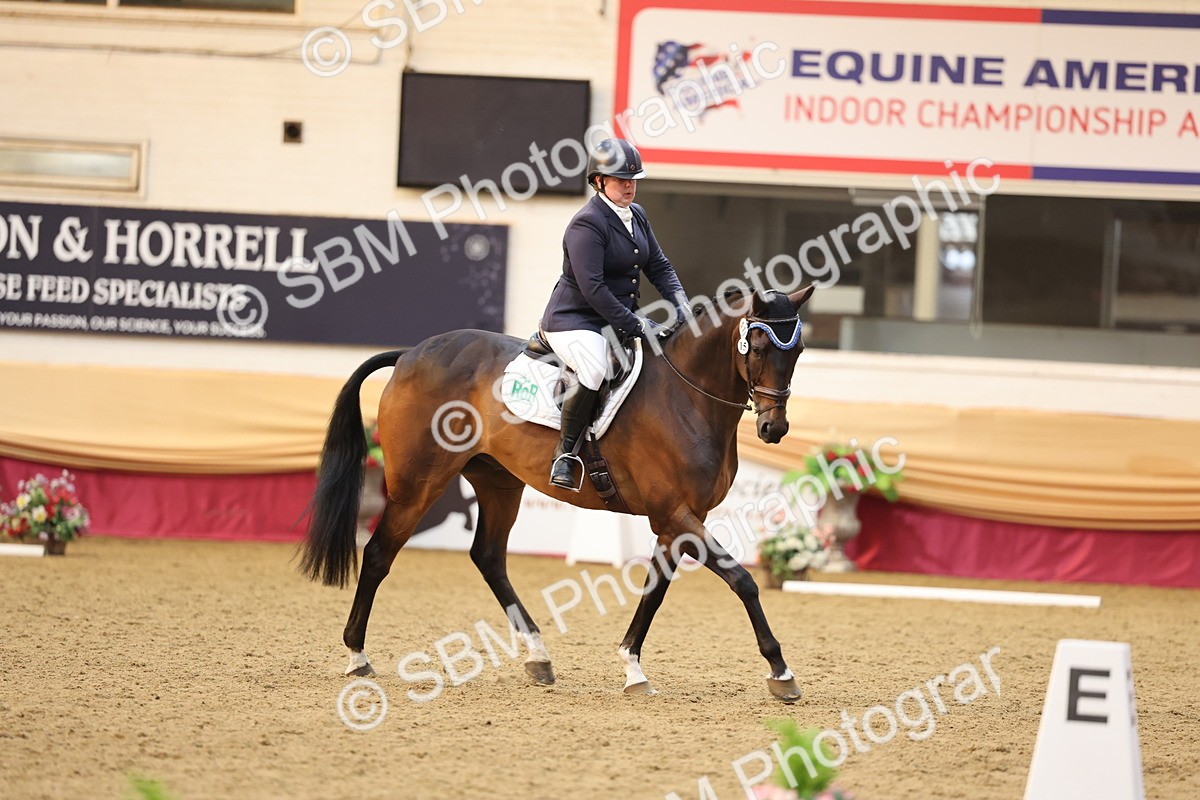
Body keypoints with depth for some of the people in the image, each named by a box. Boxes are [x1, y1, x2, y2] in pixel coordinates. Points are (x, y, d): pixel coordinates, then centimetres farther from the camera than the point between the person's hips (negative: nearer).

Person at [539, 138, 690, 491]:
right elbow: (592, 288, -25)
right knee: (595, 372, -38)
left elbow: (658, 266, 16)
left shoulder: (637, 216, 11)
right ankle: (565, 453, -24)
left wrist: (680, 303, -3)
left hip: (619, 319, 9)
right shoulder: (587, 224, -18)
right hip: (574, 321, -9)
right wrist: (635, 325, -25)